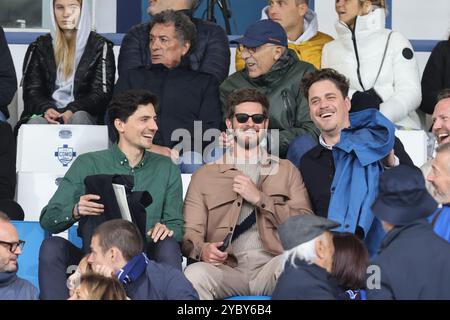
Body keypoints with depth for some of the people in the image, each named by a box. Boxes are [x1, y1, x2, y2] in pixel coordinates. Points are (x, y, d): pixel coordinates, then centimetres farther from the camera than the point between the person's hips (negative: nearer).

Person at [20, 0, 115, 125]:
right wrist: (45, 108, -13)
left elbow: (102, 93, 1)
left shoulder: (100, 46, 9)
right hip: (48, 114, 1)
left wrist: (73, 110, -16)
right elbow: (31, 89, 10)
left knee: (78, 118, -37)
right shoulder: (40, 46, 16)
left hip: (83, 114, -1)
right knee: (36, 123, -34)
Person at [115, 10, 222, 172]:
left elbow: (210, 128, 7)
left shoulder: (204, 82, 23)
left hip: (185, 155, 0)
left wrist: (177, 151, -13)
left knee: (192, 161, -39)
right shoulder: (131, 77, 27)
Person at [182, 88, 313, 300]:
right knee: (194, 273, -34)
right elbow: (190, 234, 9)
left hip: (270, 265, 0)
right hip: (227, 268, 0)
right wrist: (201, 249, -15)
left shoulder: (286, 171, 20)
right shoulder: (205, 176, 19)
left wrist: (260, 199, -2)